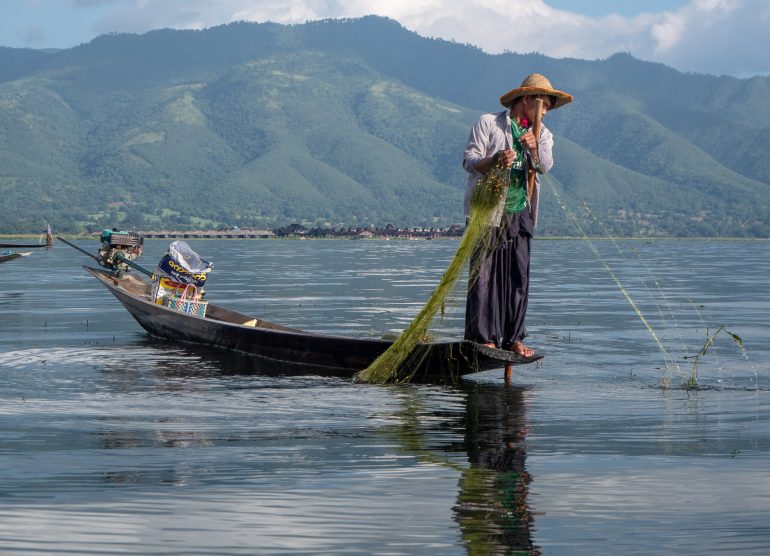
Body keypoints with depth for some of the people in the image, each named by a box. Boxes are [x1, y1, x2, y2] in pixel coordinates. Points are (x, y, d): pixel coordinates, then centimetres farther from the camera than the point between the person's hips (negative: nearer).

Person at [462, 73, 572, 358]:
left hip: (520, 214, 5)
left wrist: (534, 148, -26)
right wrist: (494, 160, -25)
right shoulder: (488, 123, 4)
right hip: (487, 211, -5)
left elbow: (545, 165, -4)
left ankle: (513, 338, 8)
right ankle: (484, 337, -5)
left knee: (519, 276, 2)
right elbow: (468, 159, -5)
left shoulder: (542, 134, 16)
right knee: (484, 273, -7)